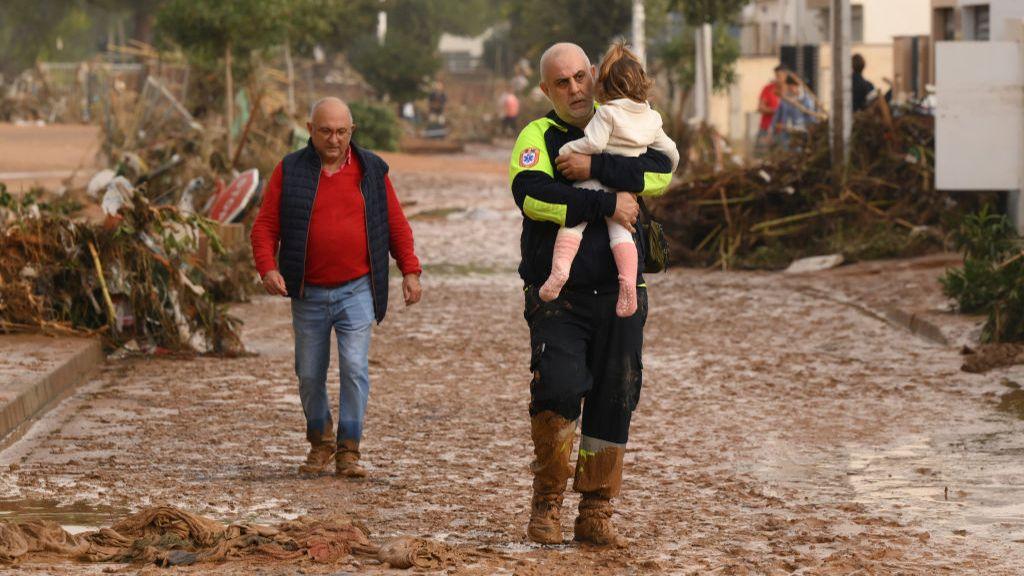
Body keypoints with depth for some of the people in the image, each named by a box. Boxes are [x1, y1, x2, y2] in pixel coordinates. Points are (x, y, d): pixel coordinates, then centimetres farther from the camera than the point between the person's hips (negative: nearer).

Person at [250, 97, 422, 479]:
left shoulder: (371, 171, 4)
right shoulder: (290, 172, 1)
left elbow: (396, 225, 9)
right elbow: (265, 226, -2)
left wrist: (410, 271, 1)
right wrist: (268, 268, -18)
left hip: (356, 291, -1)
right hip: (309, 294, 1)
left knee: (355, 367, -13)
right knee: (309, 375, 8)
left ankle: (348, 450, -6)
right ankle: (320, 442, 29)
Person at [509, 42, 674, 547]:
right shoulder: (537, 136, 2)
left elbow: (662, 172, -8)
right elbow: (530, 194, -19)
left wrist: (596, 168, -18)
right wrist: (607, 205, -18)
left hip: (620, 295, 4)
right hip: (557, 296, -3)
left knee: (614, 402, 4)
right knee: (558, 389, -19)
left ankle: (595, 513, 14)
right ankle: (546, 505, -1)